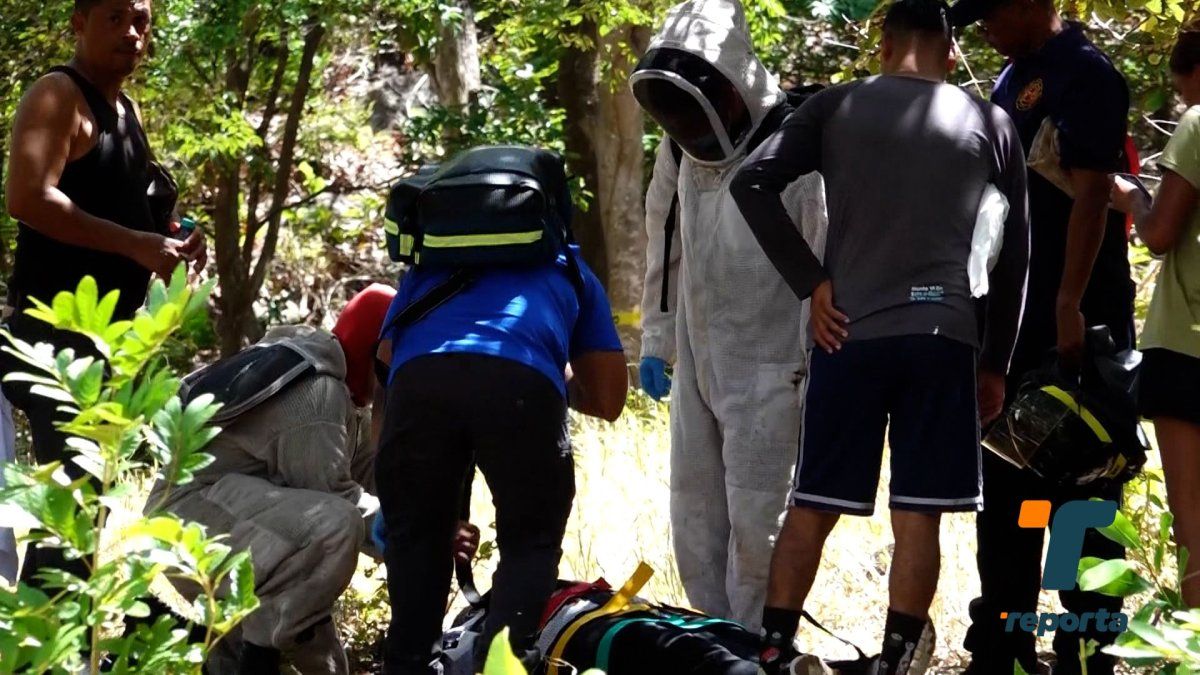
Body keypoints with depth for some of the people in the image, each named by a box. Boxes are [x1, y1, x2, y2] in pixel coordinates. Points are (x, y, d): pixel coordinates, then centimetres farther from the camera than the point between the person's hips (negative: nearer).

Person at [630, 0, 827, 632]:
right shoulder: (682, 149, 5)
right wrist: (655, 340, 18)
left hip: (768, 367, -7)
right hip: (696, 361, 7)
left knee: (754, 515, -8)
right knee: (695, 512, 10)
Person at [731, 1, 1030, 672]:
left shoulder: (835, 108, 7)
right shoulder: (991, 124, 9)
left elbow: (752, 182, -4)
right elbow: (1015, 253, 9)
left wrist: (811, 282, -1)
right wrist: (996, 363, 15)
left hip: (850, 333, 1)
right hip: (943, 337, -1)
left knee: (814, 506, 8)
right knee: (919, 515, 1)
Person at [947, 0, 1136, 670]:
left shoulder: (1085, 73, -10)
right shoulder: (1013, 79, 16)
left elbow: (1092, 193, -19)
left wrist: (1070, 305, -26)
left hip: (1073, 320, -9)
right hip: (1014, 317, 9)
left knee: (1081, 489, -4)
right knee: (1005, 479, 12)